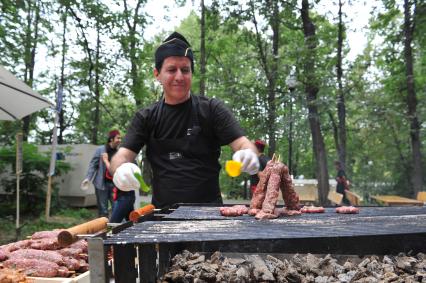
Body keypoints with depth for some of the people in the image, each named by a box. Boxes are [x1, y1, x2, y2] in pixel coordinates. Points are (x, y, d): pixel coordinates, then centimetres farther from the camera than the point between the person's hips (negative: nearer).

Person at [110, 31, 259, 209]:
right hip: (163, 212, 1)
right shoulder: (146, 118, 9)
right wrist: (121, 168, -22)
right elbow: (122, 156, 2)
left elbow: (242, 142, -4)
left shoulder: (211, 109, 3)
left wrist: (248, 154, -27)